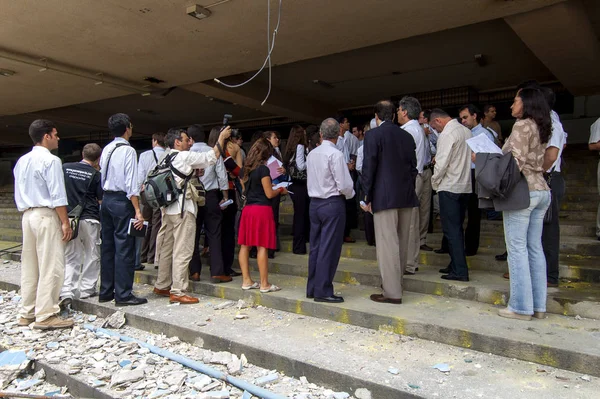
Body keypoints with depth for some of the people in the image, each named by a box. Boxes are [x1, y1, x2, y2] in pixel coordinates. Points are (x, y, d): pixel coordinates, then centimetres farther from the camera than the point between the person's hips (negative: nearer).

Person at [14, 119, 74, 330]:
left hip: (27, 215, 9)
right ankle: (45, 315, -2)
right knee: (51, 266, -5)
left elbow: (18, 194, 18)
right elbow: (57, 196, -16)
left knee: (29, 266, 12)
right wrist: (65, 222, -14)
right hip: (46, 216, -9)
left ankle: (27, 313, 20)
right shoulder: (50, 160, -12)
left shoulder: (21, 161, 14)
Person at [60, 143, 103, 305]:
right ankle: (87, 289, 16)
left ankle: (67, 292, -2)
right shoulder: (95, 174, -5)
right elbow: (101, 200, -1)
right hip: (89, 219, -3)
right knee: (91, 255, 12)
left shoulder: (65, 168, 4)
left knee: (71, 257, 9)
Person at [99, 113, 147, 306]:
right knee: (124, 248, -3)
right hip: (122, 201, -8)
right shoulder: (128, 150, -12)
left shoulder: (106, 149, 11)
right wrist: (138, 211, -17)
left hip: (106, 199, 8)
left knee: (107, 246, 13)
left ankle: (106, 291, 22)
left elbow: (103, 177, 13)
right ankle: (123, 295, 1)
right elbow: (131, 183, -17)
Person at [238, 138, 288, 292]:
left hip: (247, 209, 8)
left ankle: (246, 281, 16)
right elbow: (269, 194, -11)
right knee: (262, 247, -3)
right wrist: (281, 190, 8)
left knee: (245, 245, 8)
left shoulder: (247, 169, 10)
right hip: (262, 209, -7)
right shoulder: (263, 169, -11)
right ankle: (264, 284, 2)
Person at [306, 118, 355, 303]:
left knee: (315, 246, 13)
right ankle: (323, 291, 4)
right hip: (333, 204, -7)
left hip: (315, 203, 7)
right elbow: (344, 185, -16)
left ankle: (312, 288, 21)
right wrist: (350, 195, 5)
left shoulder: (311, 154, 8)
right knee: (329, 248, -1)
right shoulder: (335, 154, -13)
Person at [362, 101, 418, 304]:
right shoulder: (407, 136, 11)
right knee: (402, 242, 14)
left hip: (385, 196, -6)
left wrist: (367, 197, -2)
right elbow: (413, 167, 12)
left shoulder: (373, 135, -5)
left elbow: (369, 168, -9)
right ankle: (395, 281, 29)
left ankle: (392, 292, -1)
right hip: (407, 196, 7)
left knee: (387, 243, -4)